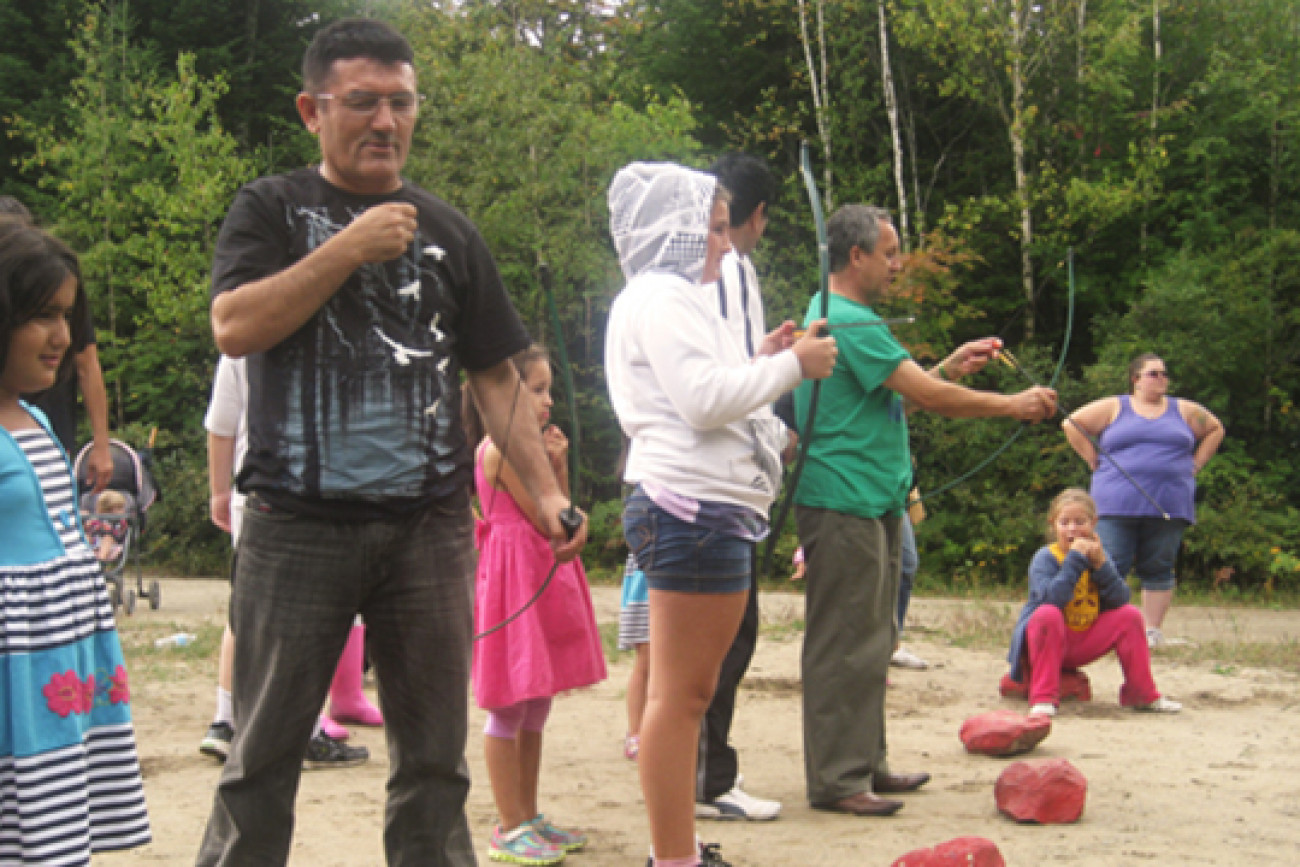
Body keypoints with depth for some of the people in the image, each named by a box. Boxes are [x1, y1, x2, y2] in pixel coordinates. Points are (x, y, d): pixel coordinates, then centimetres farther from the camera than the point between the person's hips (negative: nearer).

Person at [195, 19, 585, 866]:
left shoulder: (447, 231, 14)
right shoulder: (274, 209, 6)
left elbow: (495, 375, 13)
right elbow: (234, 326, -10)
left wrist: (547, 489, 1)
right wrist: (349, 249, -13)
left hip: (430, 527, 3)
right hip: (299, 523, -3)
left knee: (434, 761, 7)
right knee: (263, 758, 2)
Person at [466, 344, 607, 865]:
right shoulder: (501, 448, -14)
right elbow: (545, 520, -14)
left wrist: (558, 464, 4)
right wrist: (552, 462, -7)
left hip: (542, 577, 10)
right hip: (514, 578, -10)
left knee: (535, 709, 13)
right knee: (508, 709, -5)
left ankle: (528, 817, 21)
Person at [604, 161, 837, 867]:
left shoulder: (674, 297, 24)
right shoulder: (660, 296, -9)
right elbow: (703, 400, -19)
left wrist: (762, 361, 16)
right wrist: (790, 365, -9)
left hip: (702, 509, 11)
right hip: (693, 509, -11)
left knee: (688, 692, 13)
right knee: (681, 692, -9)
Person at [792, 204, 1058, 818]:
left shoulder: (834, 315, 18)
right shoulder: (850, 322, -16)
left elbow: (903, 391, 24)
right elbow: (929, 398, -17)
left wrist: (949, 368, 15)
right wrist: (1015, 405, -7)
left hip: (869, 502, 11)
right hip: (845, 505, -11)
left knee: (870, 643, 16)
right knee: (845, 645, -7)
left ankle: (866, 764, 24)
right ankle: (836, 780, -2)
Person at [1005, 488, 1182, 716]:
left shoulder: (1097, 555, 5)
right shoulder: (1045, 558, -12)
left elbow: (1120, 600, -8)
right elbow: (1051, 598, -32)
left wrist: (1101, 564, -19)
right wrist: (1075, 559, -28)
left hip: (1084, 643, 6)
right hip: (1046, 640, -5)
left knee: (1130, 615, -7)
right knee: (1047, 614, -35)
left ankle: (1142, 695, 1)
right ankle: (1043, 698, -32)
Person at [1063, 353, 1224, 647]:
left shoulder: (1185, 411, 15)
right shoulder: (1113, 408, 9)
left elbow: (1215, 429, 27)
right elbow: (1071, 424, 10)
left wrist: (1195, 464, 15)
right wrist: (1093, 460, 5)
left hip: (1168, 508, 2)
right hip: (1117, 507, -2)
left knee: (1158, 570, 2)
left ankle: (1153, 632, 6)